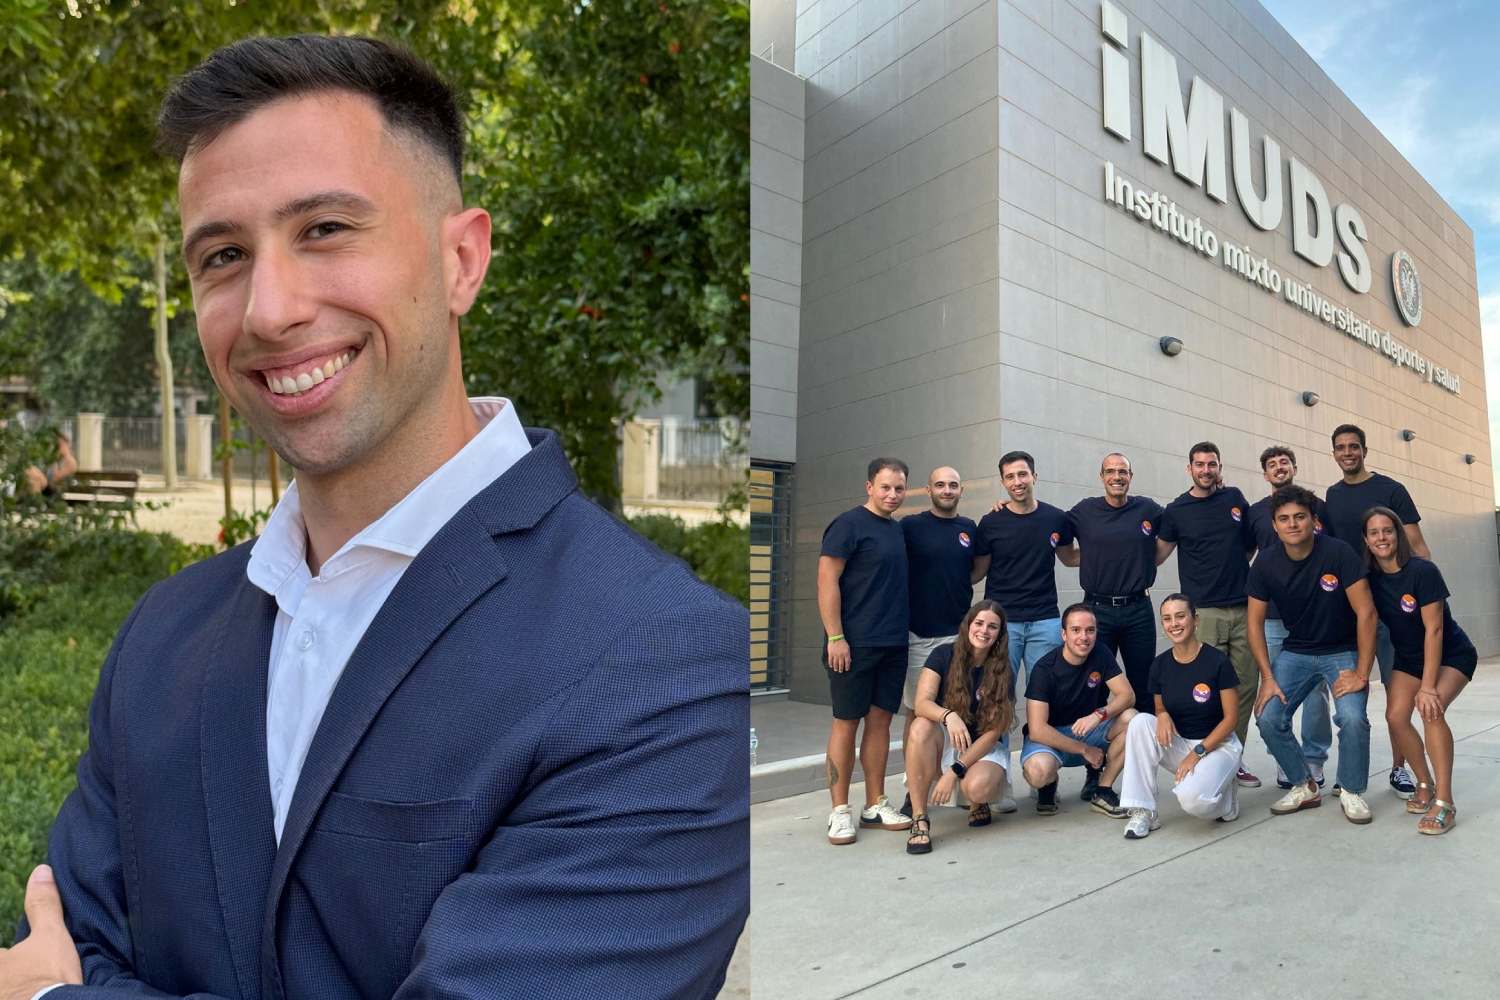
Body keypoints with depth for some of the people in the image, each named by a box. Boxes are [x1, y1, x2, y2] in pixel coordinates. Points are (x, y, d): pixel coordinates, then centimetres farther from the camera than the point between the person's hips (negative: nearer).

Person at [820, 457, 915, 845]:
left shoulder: (898, 529, 15)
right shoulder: (849, 524, -7)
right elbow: (827, 580, -12)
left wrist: (901, 631, 14)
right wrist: (835, 637, -17)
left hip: (893, 643, 7)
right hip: (854, 643, -7)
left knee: (881, 720, 10)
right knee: (846, 722, 0)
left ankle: (875, 806, 20)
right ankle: (840, 811, 9)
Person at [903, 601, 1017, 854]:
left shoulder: (1003, 675, -9)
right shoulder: (944, 655, -8)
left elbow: (992, 732, -13)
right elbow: (922, 703, -19)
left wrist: (955, 771, -21)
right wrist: (949, 716, -42)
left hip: (985, 749, -1)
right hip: (946, 744, 1)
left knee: (977, 788, -35)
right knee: (921, 726, -34)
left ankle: (978, 802, 7)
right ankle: (919, 821, -28)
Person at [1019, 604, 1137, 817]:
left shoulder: (1101, 656, -7)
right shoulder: (1045, 669, -21)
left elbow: (1127, 695, -13)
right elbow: (1037, 730, -24)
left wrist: (1099, 714, -33)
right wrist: (1085, 750, -20)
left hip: (1089, 728, 5)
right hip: (1050, 736, -4)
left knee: (1130, 718, -23)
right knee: (1038, 772, -37)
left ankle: (1103, 792, -7)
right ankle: (1049, 784, 5)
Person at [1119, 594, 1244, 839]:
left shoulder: (1217, 661, -14)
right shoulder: (1160, 665, -1)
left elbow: (1231, 718, -10)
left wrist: (1197, 753, -18)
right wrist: (1162, 715, -16)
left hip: (1217, 744, -5)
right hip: (1178, 743, 5)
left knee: (1191, 800, -32)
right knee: (1140, 722, -25)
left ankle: (1225, 796, 7)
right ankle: (1143, 812, -19)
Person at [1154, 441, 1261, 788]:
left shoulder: (1235, 498, 10)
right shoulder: (1177, 510, 2)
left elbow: (1252, 541, 23)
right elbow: (1157, 556, 7)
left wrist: (1237, 566, 12)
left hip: (1243, 608, 3)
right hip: (1204, 611, -3)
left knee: (1247, 685, 4)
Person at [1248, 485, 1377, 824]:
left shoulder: (1338, 553, -19)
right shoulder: (1265, 563, -9)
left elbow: (1365, 612, -17)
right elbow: (1256, 621, -3)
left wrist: (1361, 673, -18)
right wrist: (1267, 677, -10)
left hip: (1343, 651, -2)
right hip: (1295, 652, 3)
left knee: (1352, 718, -25)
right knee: (1269, 719, -13)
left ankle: (1351, 791, 3)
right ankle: (1305, 786, 12)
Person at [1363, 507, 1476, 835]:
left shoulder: (1422, 571, -23)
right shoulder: (1371, 577, -9)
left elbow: (1434, 629, -24)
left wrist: (1428, 686, -25)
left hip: (1452, 655, -5)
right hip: (1409, 658, 5)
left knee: (1431, 710, -27)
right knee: (1396, 716, -12)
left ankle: (1444, 802, -19)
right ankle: (1425, 783, 12)